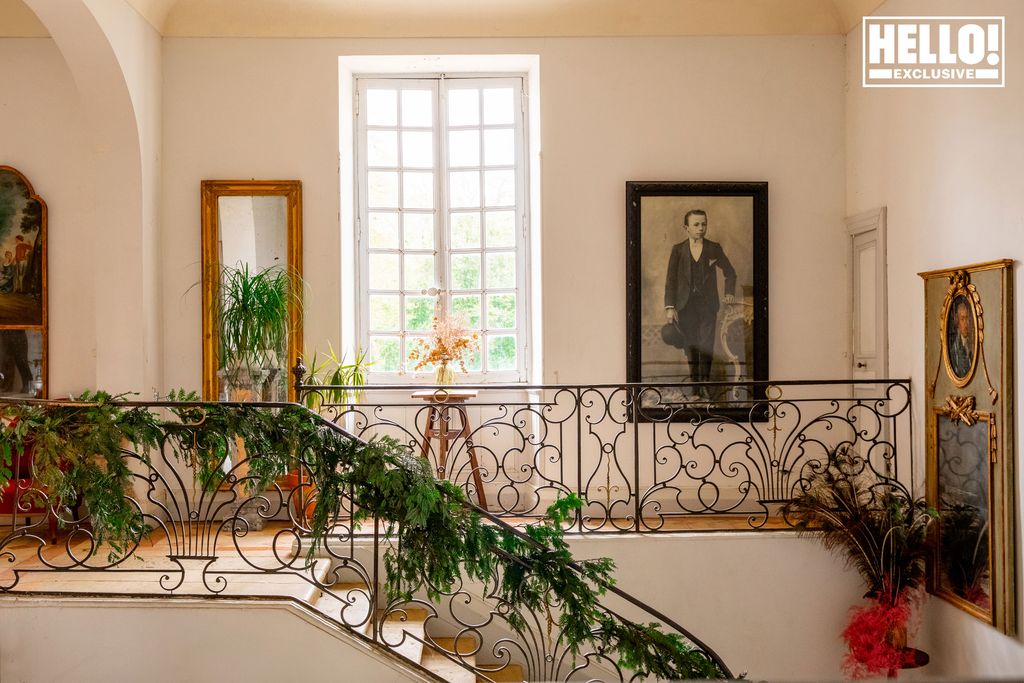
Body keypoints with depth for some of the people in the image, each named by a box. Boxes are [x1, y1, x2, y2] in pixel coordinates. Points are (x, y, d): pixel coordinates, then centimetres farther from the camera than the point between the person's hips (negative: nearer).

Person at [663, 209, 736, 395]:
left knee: (706, 345, -4)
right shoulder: (678, 250, 3)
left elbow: (730, 272, 17)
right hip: (686, 305, 0)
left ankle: (704, 384, 3)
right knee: (690, 346, 2)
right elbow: (671, 279, -1)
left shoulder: (714, 249, 3)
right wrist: (669, 306, -10)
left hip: (707, 304, 0)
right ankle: (694, 382, 17)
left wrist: (729, 292, 3)